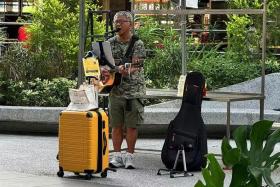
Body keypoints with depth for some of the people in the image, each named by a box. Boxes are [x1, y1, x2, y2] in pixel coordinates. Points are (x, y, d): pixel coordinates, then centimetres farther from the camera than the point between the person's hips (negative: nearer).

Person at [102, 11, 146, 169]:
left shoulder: (137, 44, -4)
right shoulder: (110, 43, 8)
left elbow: (136, 65, -16)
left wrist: (127, 70, -37)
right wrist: (103, 70, -14)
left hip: (133, 91, -3)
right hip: (115, 90, 4)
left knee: (132, 125, -1)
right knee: (116, 125, 6)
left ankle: (130, 156, 8)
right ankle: (117, 156, 13)